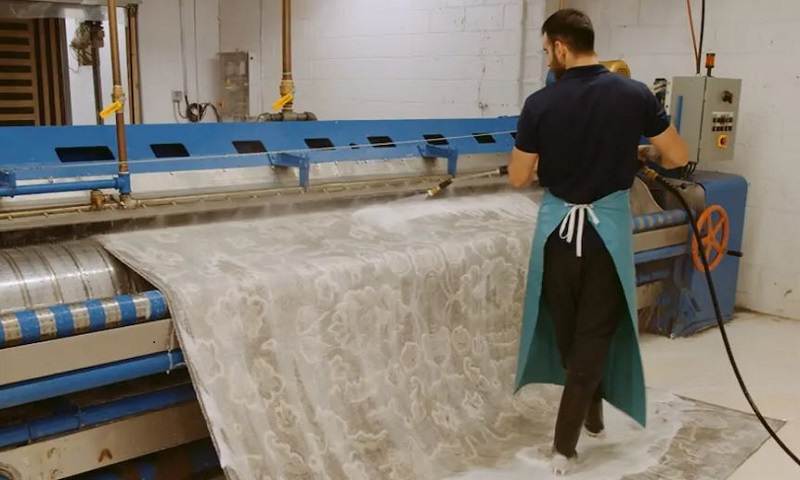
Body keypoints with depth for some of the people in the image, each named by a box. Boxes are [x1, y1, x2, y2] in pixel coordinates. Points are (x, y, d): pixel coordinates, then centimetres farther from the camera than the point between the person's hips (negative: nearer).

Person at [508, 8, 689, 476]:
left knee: (566, 331, 21)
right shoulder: (635, 94, -7)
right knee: (594, 336, 8)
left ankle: (591, 414, 41)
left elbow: (518, 179, -2)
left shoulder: (540, 104, -9)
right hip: (608, 228, 0)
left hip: (558, 227, 1)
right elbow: (679, 157, 2)